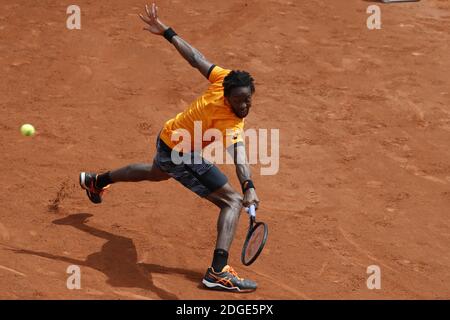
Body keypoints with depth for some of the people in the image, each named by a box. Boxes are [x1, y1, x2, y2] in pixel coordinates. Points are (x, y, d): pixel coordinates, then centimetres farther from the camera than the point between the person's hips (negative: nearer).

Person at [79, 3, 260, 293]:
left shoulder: (224, 78, -23)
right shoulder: (231, 125, -40)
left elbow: (196, 58, -16)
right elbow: (239, 156, -56)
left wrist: (166, 31, -6)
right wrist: (249, 188, -70)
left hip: (169, 136, 9)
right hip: (182, 155, -9)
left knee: (157, 172, 42)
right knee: (233, 201, -19)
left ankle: (97, 181, 66)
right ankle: (218, 272, -28)